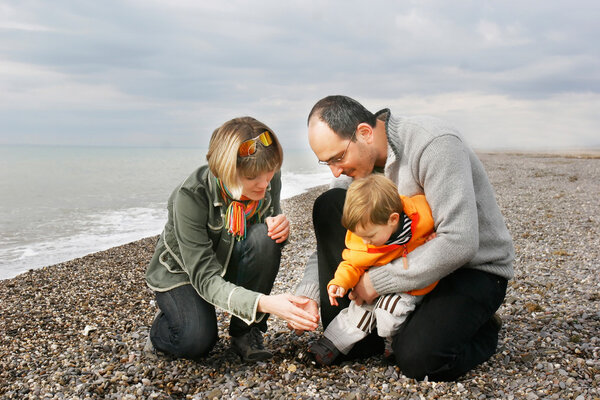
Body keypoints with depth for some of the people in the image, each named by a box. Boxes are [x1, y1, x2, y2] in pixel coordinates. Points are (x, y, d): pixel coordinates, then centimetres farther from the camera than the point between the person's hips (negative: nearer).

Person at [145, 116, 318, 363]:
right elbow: (205, 278, -35)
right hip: (181, 271, -4)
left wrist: (280, 224, -26)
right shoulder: (192, 195, -34)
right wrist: (264, 303, -50)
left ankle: (245, 332, -11)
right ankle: (162, 327, 11)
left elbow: (271, 219, 1)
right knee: (197, 342, -28)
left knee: (264, 238, -29)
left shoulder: (269, 179, -20)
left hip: (230, 262, 4)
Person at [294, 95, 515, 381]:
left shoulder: (435, 144, -27)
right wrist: (308, 290, -10)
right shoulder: (364, 162, -3)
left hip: (475, 268, -7)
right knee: (329, 206, -9)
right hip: (414, 258, 7)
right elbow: (332, 234, 6)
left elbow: (459, 243, -33)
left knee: (417, 359, -30)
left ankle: (482, 332, 5)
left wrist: (378, 281, -27)